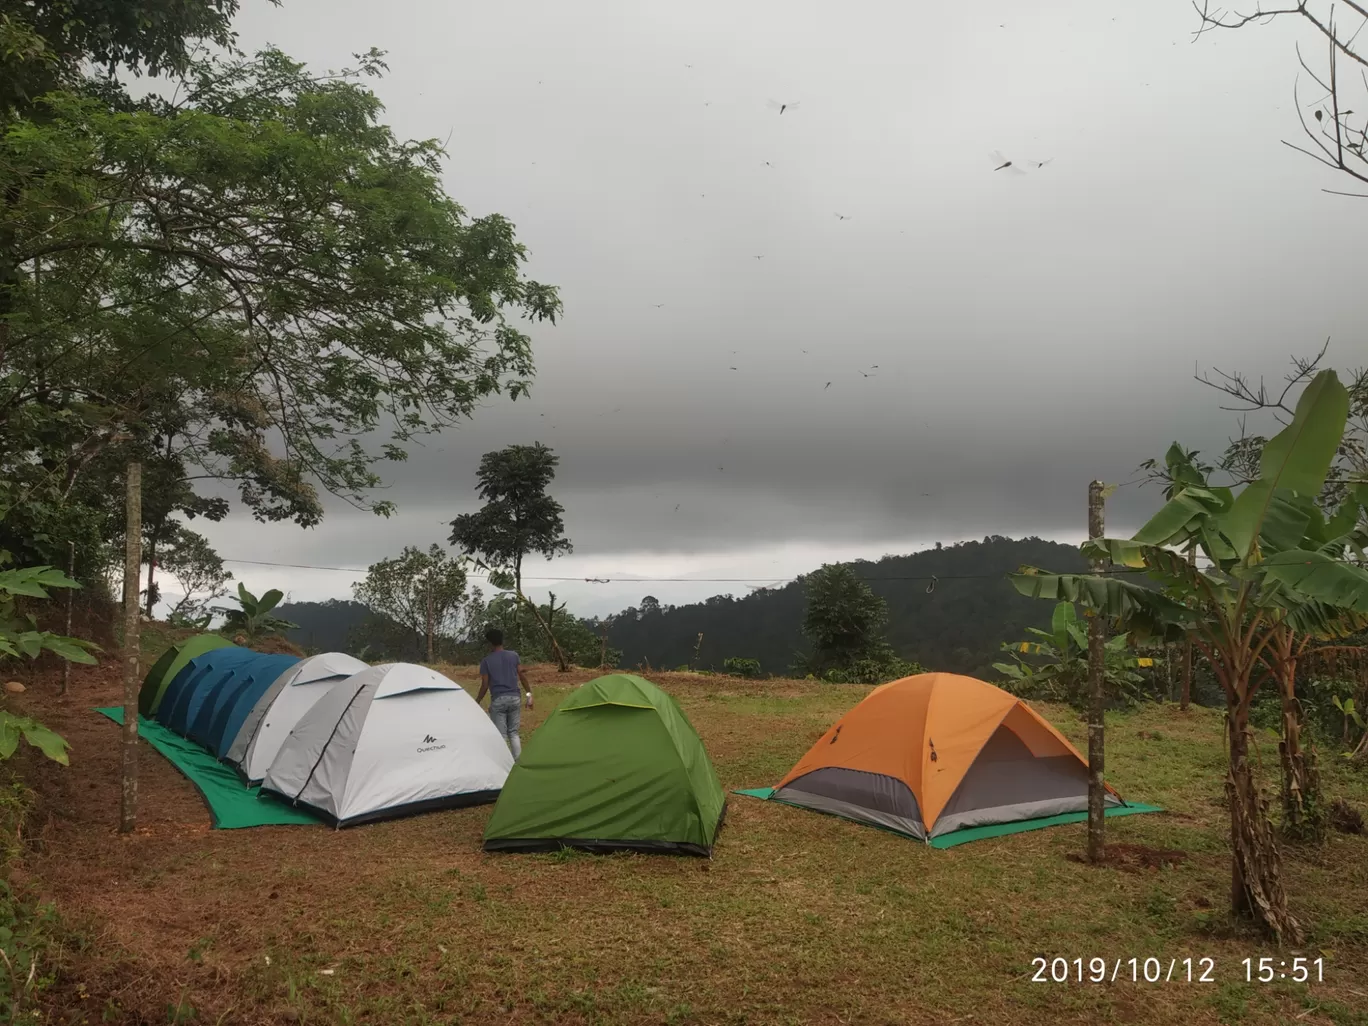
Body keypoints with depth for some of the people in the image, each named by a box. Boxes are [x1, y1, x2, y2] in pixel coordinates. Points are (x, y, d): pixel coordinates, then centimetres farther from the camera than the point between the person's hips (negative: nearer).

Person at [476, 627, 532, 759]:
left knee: (501, 735, 2)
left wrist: (477, 701, 9)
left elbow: (485, 685, -4)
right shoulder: (514, 655, 5)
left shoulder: (486, 661, -3)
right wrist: (529, 694, 13)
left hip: (498, 700, -3)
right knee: (514, 733, 14)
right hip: (515, 698, 3)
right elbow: (522, 676, 5)